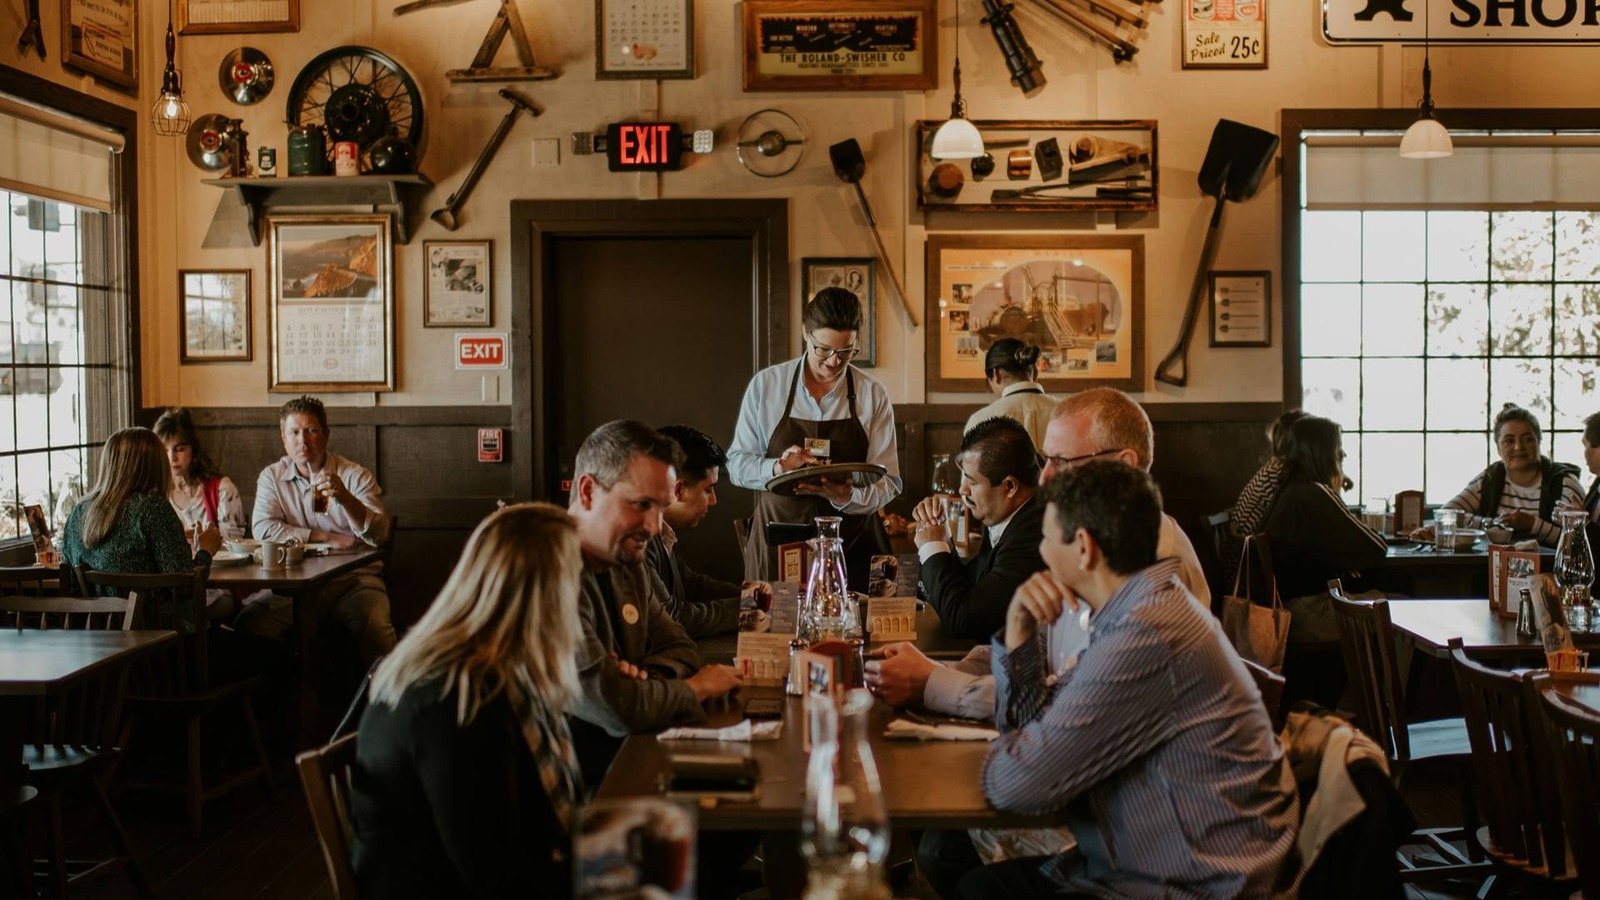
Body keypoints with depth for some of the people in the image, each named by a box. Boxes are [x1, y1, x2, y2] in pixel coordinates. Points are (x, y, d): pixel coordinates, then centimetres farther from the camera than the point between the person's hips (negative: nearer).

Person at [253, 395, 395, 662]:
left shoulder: (356, 476, 2)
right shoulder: (272, 477, 10)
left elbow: (378, 535, -10)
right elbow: (263, 529, -7)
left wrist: (345, 498, -28)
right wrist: (327, 537, -8)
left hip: (353, 578, -2)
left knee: (375, 628, -31)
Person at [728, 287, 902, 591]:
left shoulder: (874, 395, 1)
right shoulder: (765, 384, 1)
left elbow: (888, 483, -2)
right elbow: (737, 464, 2)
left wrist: (846, 496, -21)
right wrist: (777, 468, -17)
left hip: (851, 542, 1)